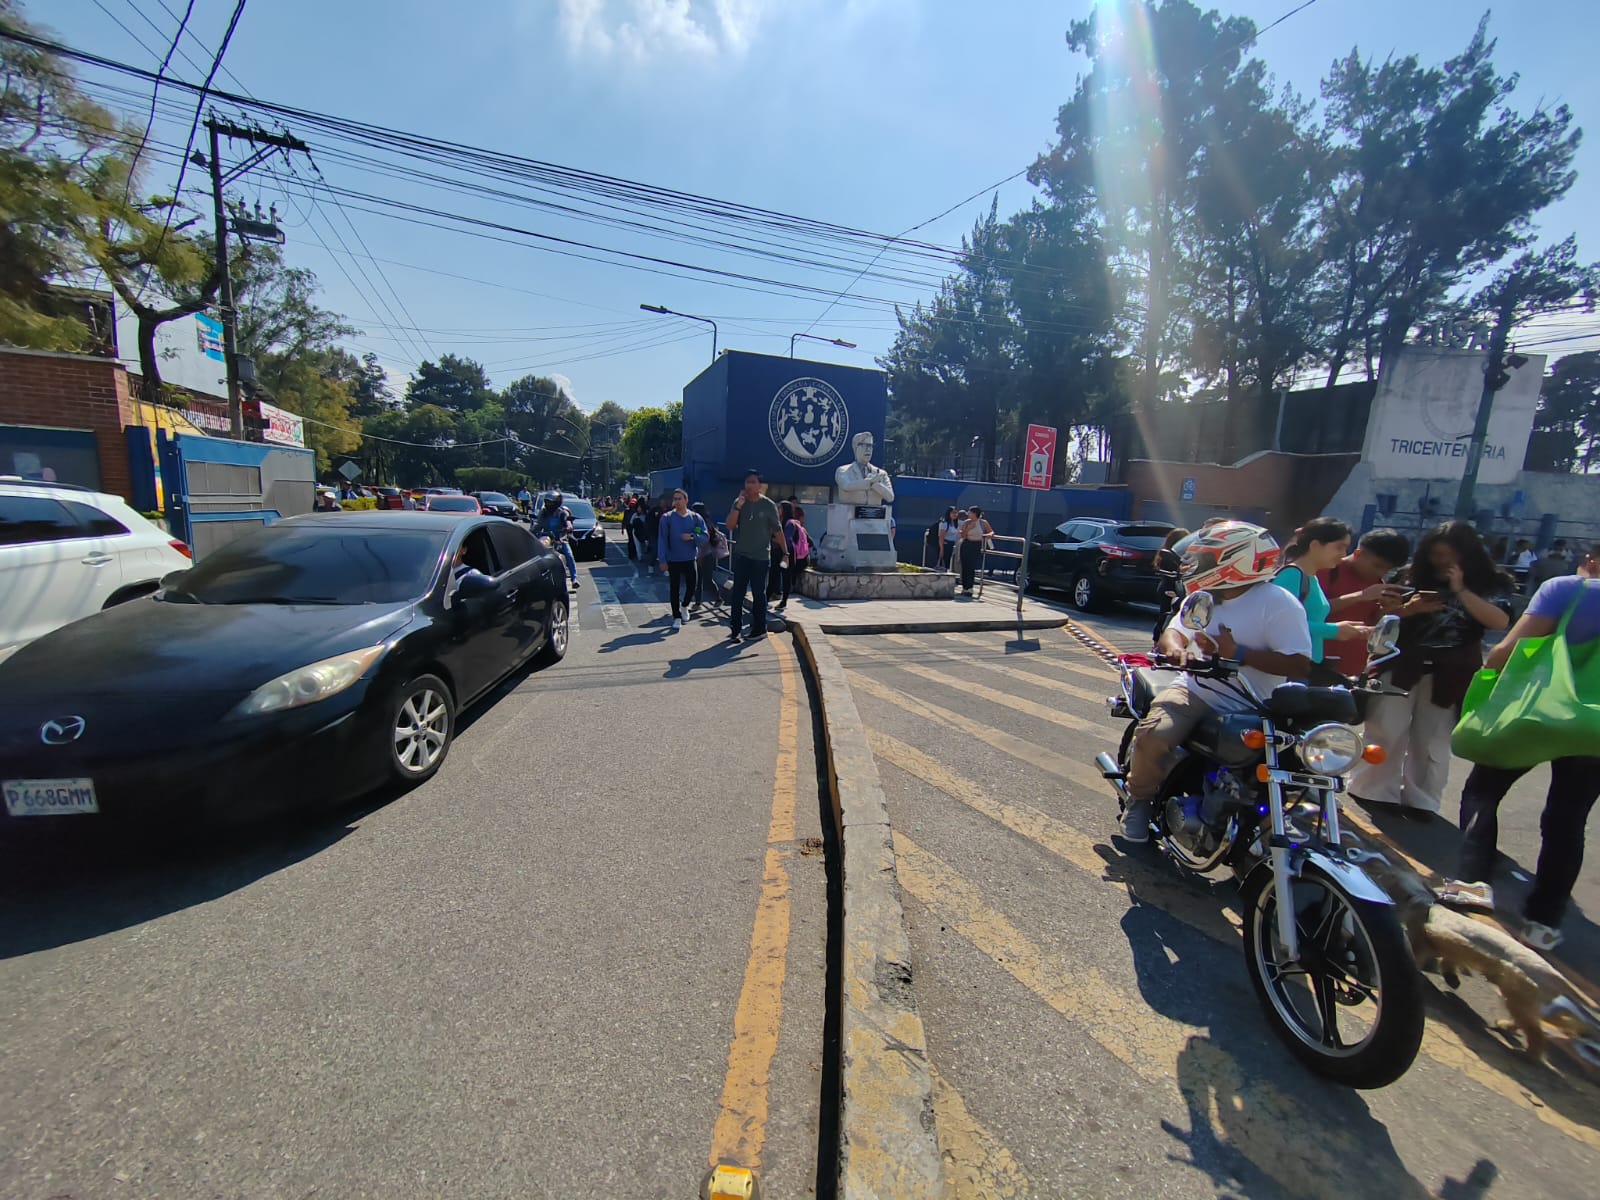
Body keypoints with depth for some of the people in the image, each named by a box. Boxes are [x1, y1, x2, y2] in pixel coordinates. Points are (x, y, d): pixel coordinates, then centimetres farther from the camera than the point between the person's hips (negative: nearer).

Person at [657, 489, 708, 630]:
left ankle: (684, 606, 34)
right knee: (674, 589, 5)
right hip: (673, 560, -1)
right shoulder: (667, 517, -3)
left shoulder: (696, 518, 0)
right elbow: (662, 540, -6)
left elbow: (706, 537, -1)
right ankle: (677, 617, 18)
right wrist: (662, 560, -11)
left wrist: (692, 537, -19)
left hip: (690, 559, 1)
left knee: (691, 587, 4)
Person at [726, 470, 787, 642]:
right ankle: (735, 630, 10)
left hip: (761, 557, -3)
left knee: (759, 593, 5)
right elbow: (730, 525, -6)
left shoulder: (768, 505, -5)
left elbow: (777, 530, -3)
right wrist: (739, 506, -16)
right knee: (737, 593, 4)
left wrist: (785, 553, -4)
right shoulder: (739, 502, 3)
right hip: (741, 555, 3)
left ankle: (759, 629, 15)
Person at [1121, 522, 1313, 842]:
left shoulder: (1279, 604, -9)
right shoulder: (1204, 598, 12)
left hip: (1248, 710, -3)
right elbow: (1174, 632, 11)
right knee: (1152, 734, -26)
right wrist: (1176, 647, -14)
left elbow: (1300, 665, -15)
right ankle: (1141, 798, 0)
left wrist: (1238, 653, -24)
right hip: (1194, 690, 3)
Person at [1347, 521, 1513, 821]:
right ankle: (1372, 792, 10)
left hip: (1449, 674, -1)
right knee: (1384, 731, 1)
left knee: (1433, 741, 9)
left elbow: (1500, 621, -13)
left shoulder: (1490, 583, 3)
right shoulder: (1415, 577, 7)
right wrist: (1408, 609, -13)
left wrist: (1461, 590, -16)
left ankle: (1420, 800, 19)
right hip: (1402, 665, 1)